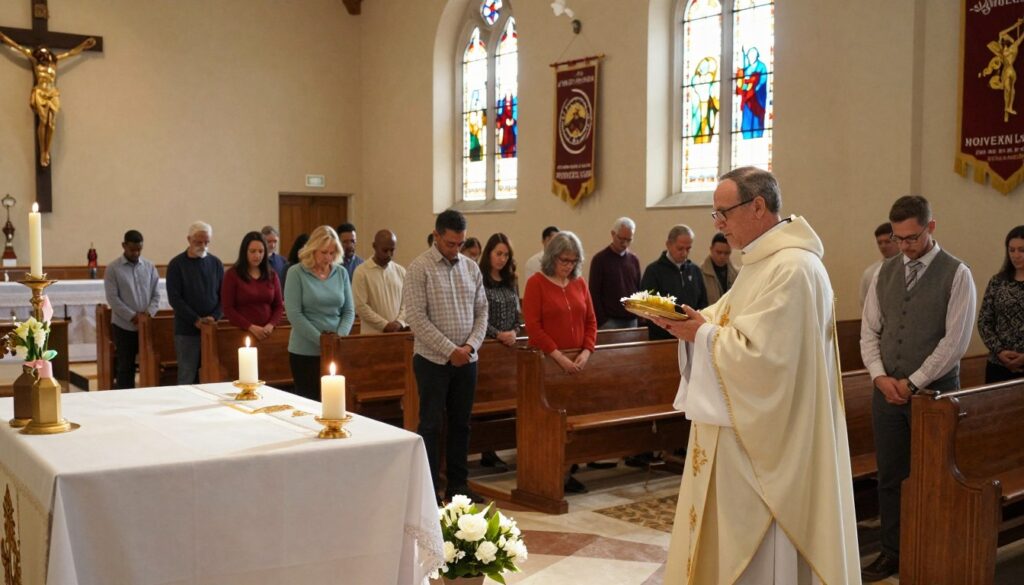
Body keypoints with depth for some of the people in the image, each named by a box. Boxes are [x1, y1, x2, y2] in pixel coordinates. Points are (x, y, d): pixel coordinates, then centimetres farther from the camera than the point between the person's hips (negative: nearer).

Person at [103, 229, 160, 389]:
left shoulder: (149, 267, 6)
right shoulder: (113, 268, -3)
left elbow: (156, 294, 6)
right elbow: (112, 298, -9)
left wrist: (149, 313, -12)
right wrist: (132, 316, -16)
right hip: (124, 326, -3)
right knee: (126, 367, 4)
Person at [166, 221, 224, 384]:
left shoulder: (216, 263, 9)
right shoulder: (177, 264, 0)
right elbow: (174, 298, -6)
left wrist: (214, 317, -9)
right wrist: (196, 320, -14)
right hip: (186, 330, -3)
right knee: (187, 377, -2)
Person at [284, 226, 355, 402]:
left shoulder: (341, 273, 5)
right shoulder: (296, 273, -5)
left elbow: (349, 311, 7)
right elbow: (294, 314, -11)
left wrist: (339, 338, -10)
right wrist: (321, 340, -15)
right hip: (305, 351, -3)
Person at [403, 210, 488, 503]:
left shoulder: (471, 268, 7)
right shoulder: (419, 268, -9)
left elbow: (482, 311, 9)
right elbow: (417, 317, -14)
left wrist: (470, 345, -7)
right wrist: (450, 350, -16)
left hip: (466, 359, 5)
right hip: (433, 360, -5)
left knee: (461, 423, 12)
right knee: (431, 425, 2)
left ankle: (458, 484, 22)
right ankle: (430, 488, 11)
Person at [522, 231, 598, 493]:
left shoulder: (579, 283, 11)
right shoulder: (536, 283, -4)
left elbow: (591, 321, 12)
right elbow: (533, 326, -11)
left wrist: (586, 352, -5)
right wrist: (559, 357, -17)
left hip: (576, 364, 5)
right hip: (547, 363, -5)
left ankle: (566, 471, 14)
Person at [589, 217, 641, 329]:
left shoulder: (634, 260, 11)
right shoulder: (600, 259, -4)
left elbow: (638, 289, 15)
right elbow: (594, 294, -7)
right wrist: (601, 321, -12)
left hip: (631, 320, 5)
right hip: (610, 321, -5)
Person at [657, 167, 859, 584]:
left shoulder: (792, 268, -22)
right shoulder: (764, 260, 12)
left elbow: (761, 354, -27)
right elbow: (735, 325, 17)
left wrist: (703, 335, -16)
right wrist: (694, 322, -1)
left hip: (770, 443, -10)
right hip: (748, 430, 10)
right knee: (734, 538, 19)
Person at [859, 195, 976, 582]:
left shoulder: (956, 274, -6)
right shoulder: (885, 272, 7)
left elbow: (955, 341, -11)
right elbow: (869, 329, 8)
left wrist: (912, 383, -11)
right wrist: (880, 376, -6)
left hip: (933, 389, -4)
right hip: (887, 388, 4)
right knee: (889, 475, 10)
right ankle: (892, 552, 22)